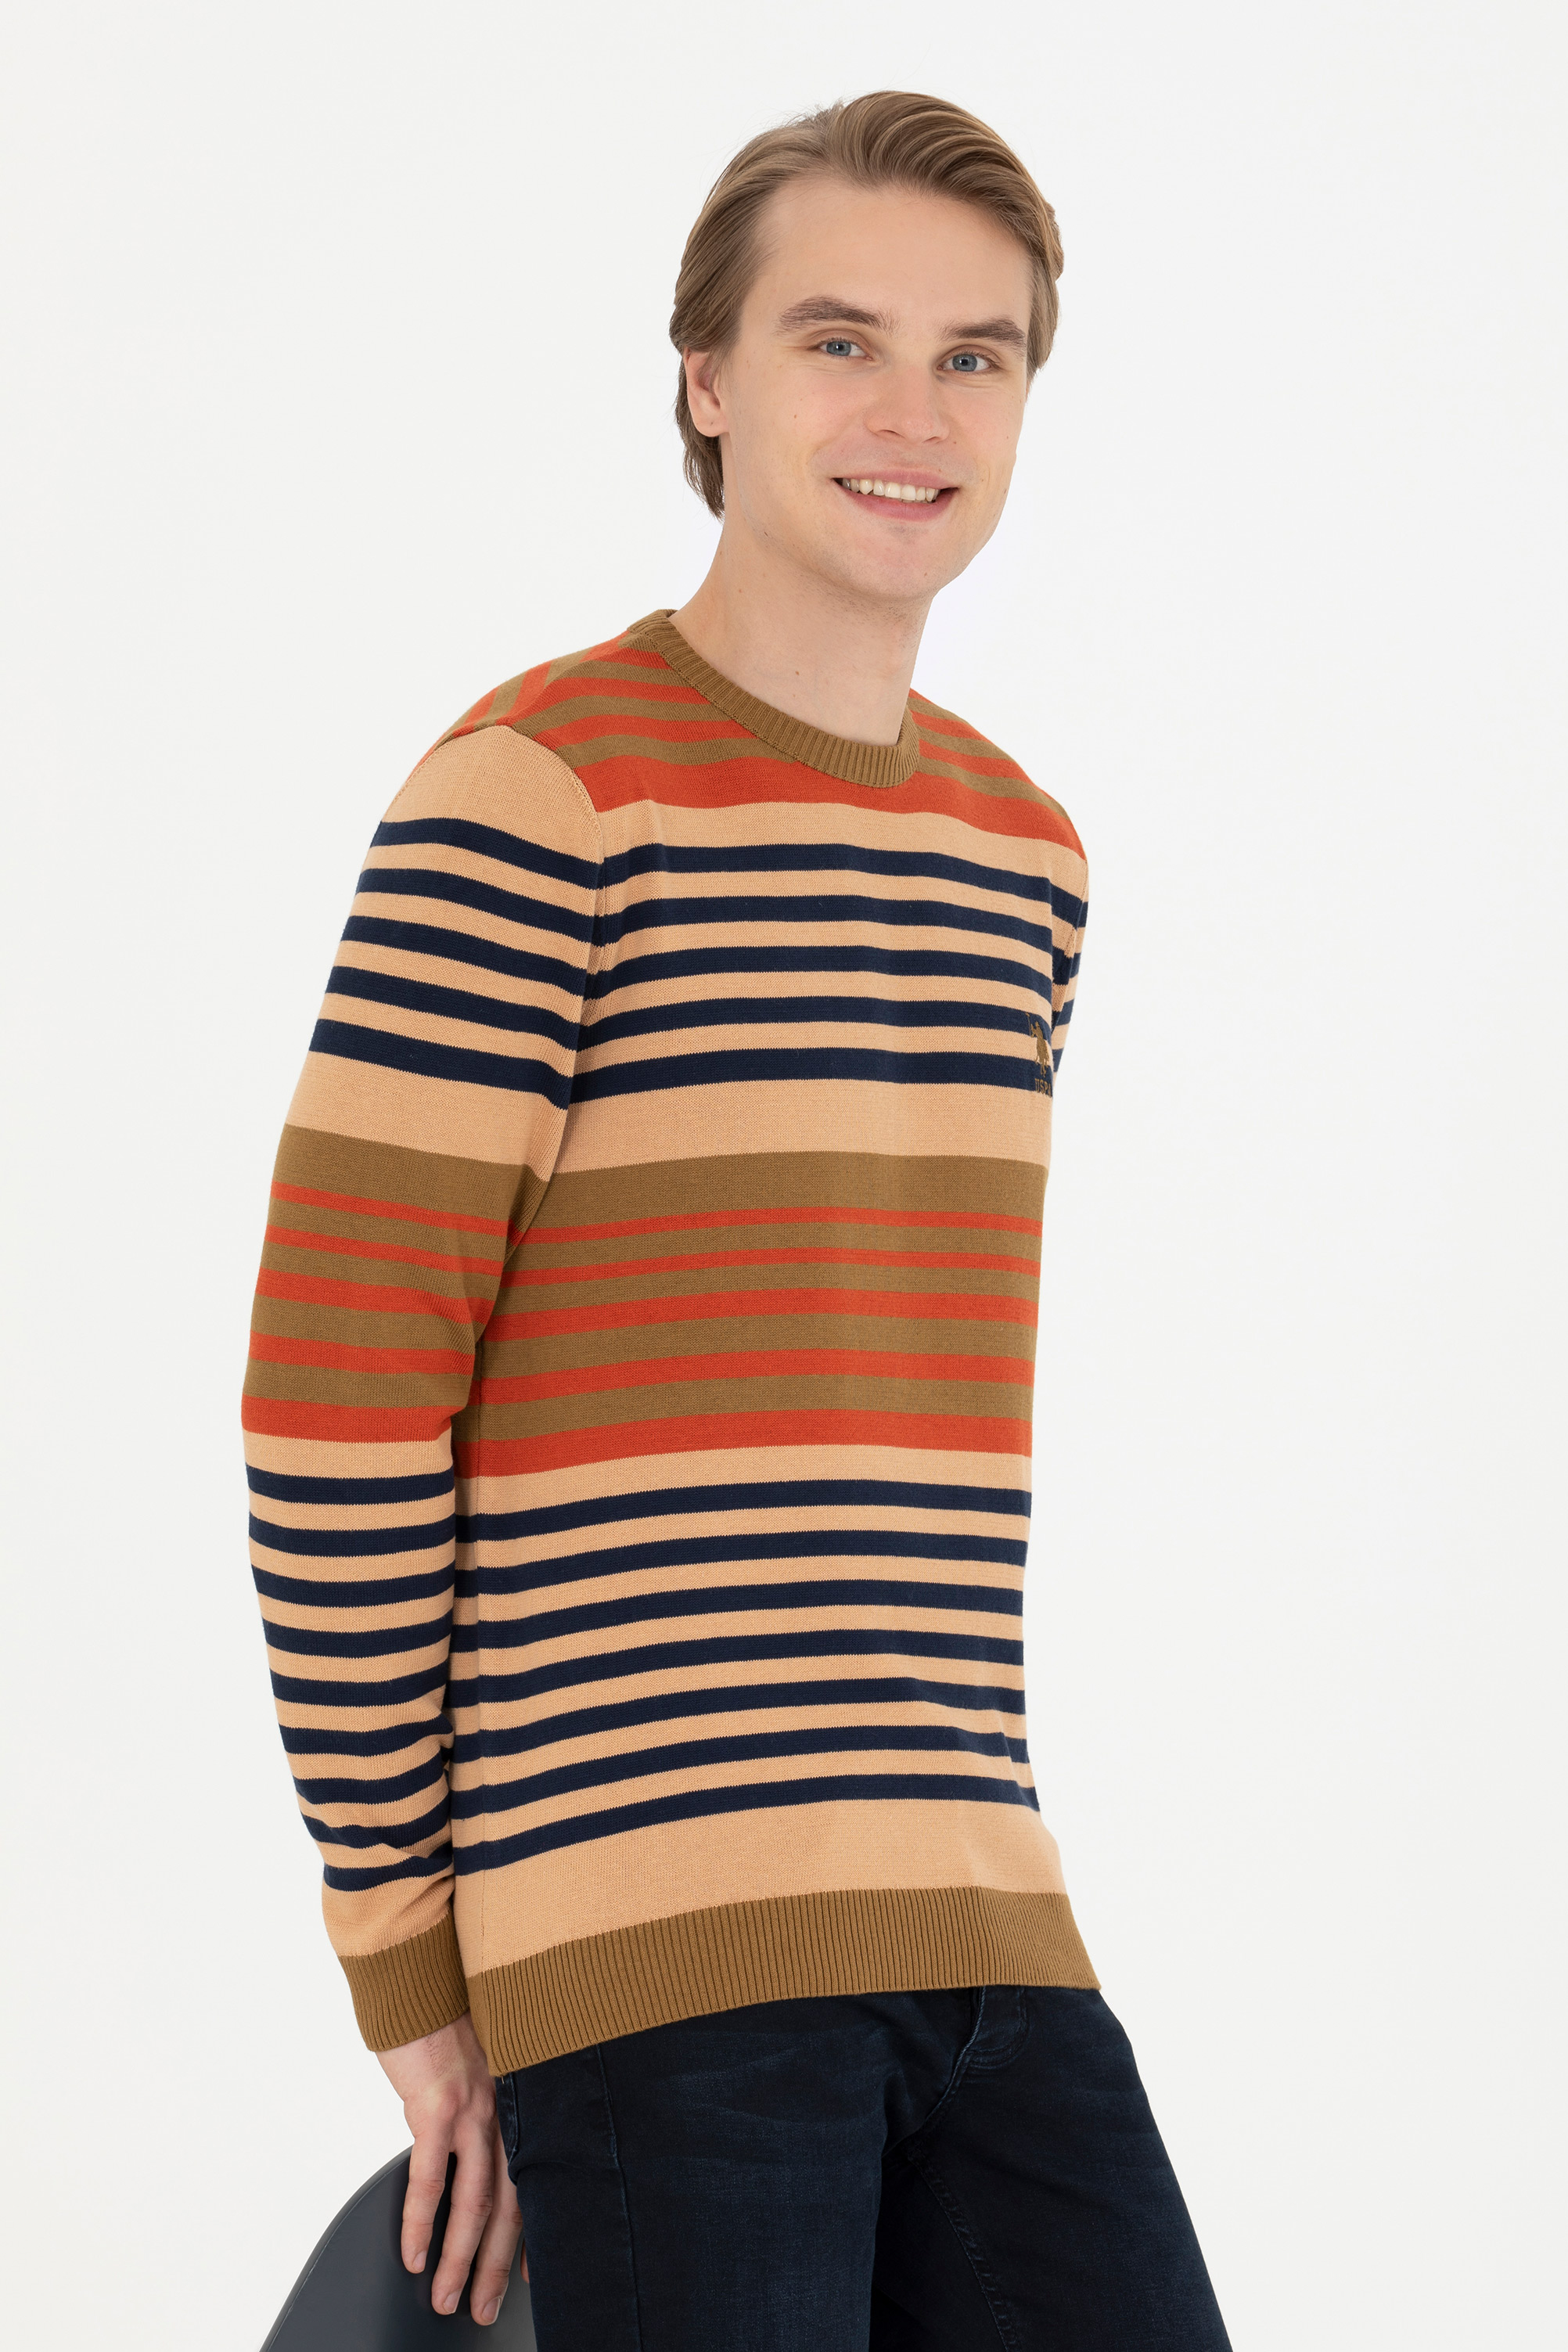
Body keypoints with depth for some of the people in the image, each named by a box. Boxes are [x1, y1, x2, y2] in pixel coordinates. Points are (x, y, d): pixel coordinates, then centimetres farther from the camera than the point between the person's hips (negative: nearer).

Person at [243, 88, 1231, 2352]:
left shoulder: (1024, 850, 16)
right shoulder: (534, 799, -7)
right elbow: (334, 1400, -8)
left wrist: (935, 1862, 18)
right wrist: (412, 1964, -5)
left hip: (981, 1920, 7)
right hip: (648, 1945, -7)